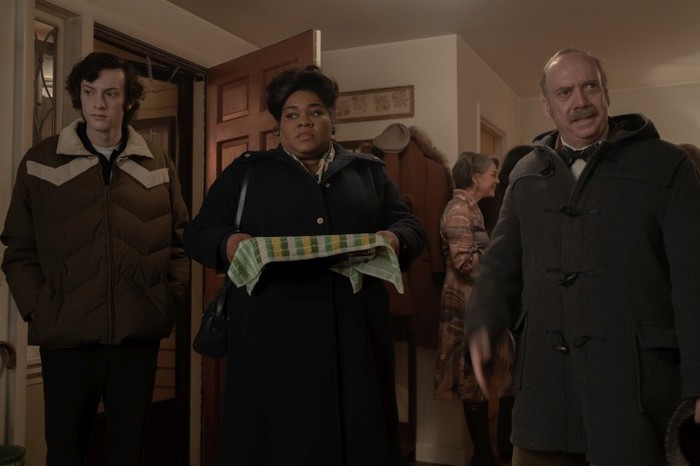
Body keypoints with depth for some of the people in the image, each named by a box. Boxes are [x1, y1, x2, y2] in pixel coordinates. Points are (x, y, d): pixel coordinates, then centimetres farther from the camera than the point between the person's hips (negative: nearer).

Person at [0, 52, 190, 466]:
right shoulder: (40, 162, 3)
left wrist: (171, 300, -1)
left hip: (139, 334, 1)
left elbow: (181, 240, 9)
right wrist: (37, 308, -7)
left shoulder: (158, 165, 7)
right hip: (66, 335, -1)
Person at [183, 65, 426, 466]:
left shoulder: (368, 171, 16)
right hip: (273, 332, -1)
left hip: (353, 330, 2)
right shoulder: (246, 171, 12)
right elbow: (199, 232, 8)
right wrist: (228, 243, -15)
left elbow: (410, 227, 12)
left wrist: (394, 239, -12)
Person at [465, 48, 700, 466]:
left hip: (635, 379, -3)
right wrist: (484, 324, -6)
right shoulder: (526, 175, 12)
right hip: (545, 379, 3)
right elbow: (502, 263, 13)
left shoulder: (666, 164, 0)